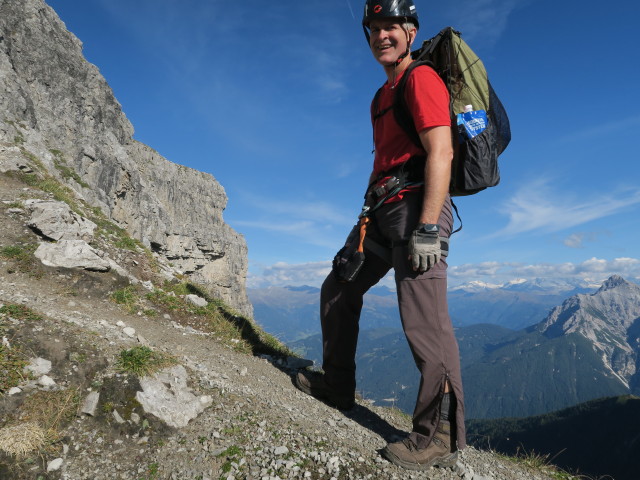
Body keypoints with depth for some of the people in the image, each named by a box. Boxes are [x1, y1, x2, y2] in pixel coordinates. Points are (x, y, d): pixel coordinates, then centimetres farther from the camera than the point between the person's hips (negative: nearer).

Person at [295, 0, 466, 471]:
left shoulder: (421, 78, -5)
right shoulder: (385, 93, 24)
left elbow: (441, 153, -18)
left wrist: (427, 228, -25)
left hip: (417, 206, -10)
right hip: (385, 209, 10)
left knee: (424, 318, -13)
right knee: (339, 288, 14)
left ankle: (441, 437, 0)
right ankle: (337, 384, 28)